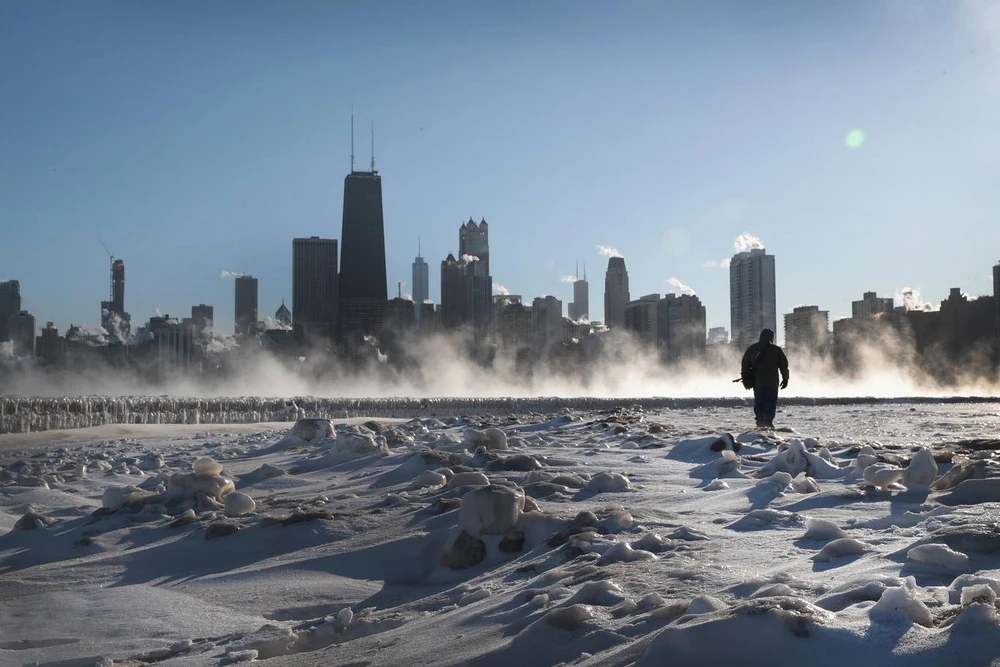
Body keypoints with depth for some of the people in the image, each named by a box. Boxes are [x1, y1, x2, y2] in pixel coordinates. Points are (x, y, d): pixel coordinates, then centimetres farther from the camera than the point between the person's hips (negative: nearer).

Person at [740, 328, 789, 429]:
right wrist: (785, 379, 9)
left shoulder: (752, 349, 8)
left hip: (757, 382, 2)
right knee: (771, 401, 2)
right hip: (772, 382, -2)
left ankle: (760, 421, 4)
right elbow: (784, 365, 2)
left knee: (759, 401, 9)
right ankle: (768, 420, -10)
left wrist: (746, 379, 15)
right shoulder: (776, 350, 1)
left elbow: (745, 365, 9)